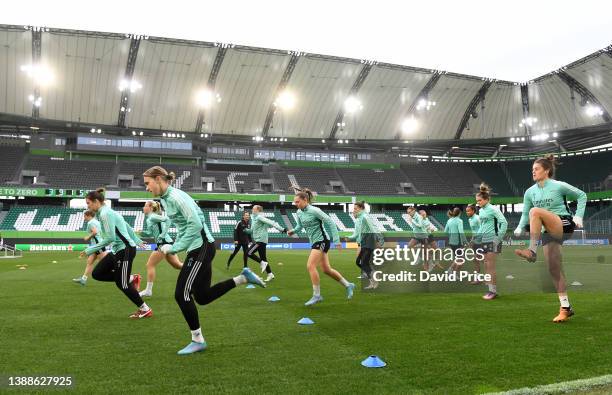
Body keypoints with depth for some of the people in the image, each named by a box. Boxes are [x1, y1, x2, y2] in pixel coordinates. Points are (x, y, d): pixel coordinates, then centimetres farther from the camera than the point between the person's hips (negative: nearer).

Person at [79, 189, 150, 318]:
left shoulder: (105, 214, -16)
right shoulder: (108, 211, 13)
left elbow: (110, 238, -23)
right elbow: (127, 227, 20)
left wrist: (90, 250, -18)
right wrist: (137, 241, 28)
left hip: (125, 249, -10)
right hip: (117, 250, 10)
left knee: (121, 283, -2)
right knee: (97, 274, 8)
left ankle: (145, 310, 10)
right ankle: (131, 279, 14)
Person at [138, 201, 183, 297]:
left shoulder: (153, 217, -10)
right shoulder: (148, 219, 17)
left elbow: (167, 219, -21)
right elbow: (151, 234, 20)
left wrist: (163, 234, -23)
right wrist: (141, 232, 5)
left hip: (164, 243, -10)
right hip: (166, 243, 10)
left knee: (150, 265, -2)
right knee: (177, 265, 13)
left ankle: (148, 290, 4)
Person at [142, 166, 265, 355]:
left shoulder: (175, 197, -17)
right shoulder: (165, 199, 12)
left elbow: (195, 224, -24)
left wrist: (175, 248, -18)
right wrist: (175, 245, 11)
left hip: (201, 247, -10)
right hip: (199, 247, 10)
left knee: (182, 294, -4)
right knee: (202, 296, 12)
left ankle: (198, 340, 9)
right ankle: (243, 277, 17)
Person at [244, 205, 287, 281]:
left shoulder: (259, 217, -10)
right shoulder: (254, 218, 19)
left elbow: (271, 222, -18)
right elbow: (252, 230, 23)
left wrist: (281, 229, -25)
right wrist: (245, 229, 6)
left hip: (261, 240, -9)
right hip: (258, 240, 9)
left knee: (249, 253, -12)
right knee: (263, 258, 9)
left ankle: (262, 263, -4)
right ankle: (270, 274, 11)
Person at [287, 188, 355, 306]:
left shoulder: (314, 210, -18)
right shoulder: (299, 212, 5)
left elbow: (330, 222, -16)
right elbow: (300, 225, 21)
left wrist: (336, 240, -18)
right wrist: (293, 231, -1)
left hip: (322, 240, -8)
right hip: (314, 242, 9)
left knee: (310, 266, -16)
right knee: (326, 269, 13)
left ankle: (316, 295, -5)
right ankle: (348, 285, 30)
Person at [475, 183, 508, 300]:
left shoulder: (493, 209, -11)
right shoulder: (481, 211, 11)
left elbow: (504, 223, -14)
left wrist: (499, 238, -15)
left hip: (492, 240, -8)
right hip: (484, 241, 8)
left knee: (490, 266, -6)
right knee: (486, 266, 10)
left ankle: (493, 291, 1)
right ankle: (490, 288, 18)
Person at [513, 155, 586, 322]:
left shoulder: (559, 186, -4)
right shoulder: (530, 192, 8)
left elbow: (582, 195, 7)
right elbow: (525, 214, 10)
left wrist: (579, 216, -5)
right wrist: (520, 227, -9)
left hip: (564, 225, -6)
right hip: (548, 232, 6)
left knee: (535, 211, -31)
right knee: (554, 269, 2)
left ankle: (532, 251, -33)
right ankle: (565, 307, 11)